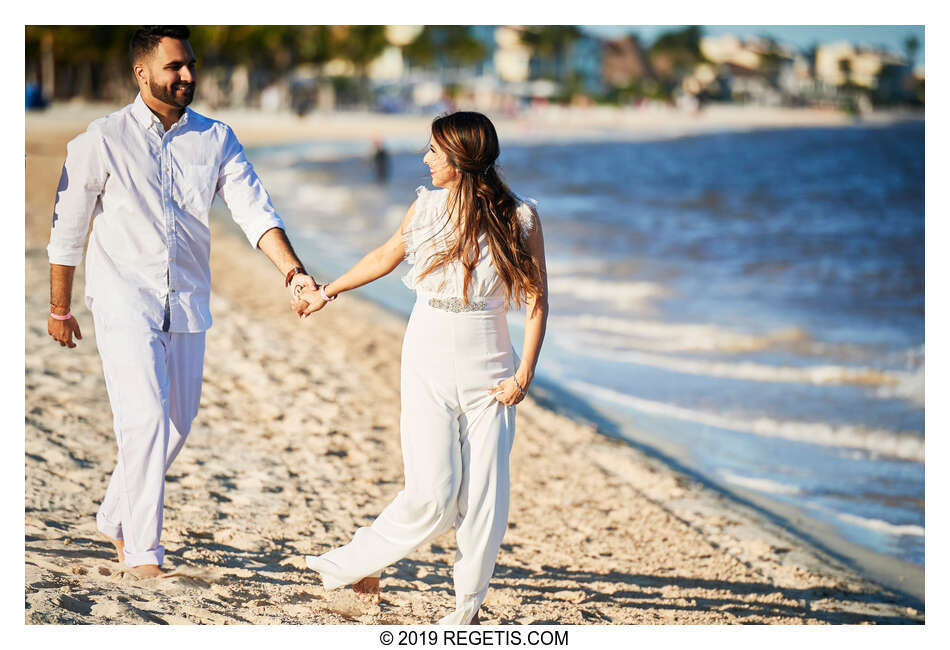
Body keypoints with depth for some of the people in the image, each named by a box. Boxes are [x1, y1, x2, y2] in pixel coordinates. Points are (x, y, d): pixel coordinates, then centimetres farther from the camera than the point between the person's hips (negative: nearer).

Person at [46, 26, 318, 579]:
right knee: (146, 415, -16)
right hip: (124, 298, -5)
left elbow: (254, 210, -6)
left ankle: (116, 517, 33)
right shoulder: (104, 140, -5)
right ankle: (142, 553, -12)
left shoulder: (217, 139, 4)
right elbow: (68, 228, 2)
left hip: (186, 302, 5)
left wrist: (291, 269, -22)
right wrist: (59, 309, 7)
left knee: (178, 420, 11)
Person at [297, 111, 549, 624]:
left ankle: (467, 606, 13)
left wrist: (524, 374, -9)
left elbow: (535, 300, -3)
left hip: (487, 373, -1)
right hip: (427, 368, 1)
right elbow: (386, 256, 20)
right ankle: (358, 565, 11)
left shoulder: (519, 219, -7)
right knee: (432, 495, -9)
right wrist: (327, 292, 31)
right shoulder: (427, 207, 2)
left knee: (483, 495, -3)